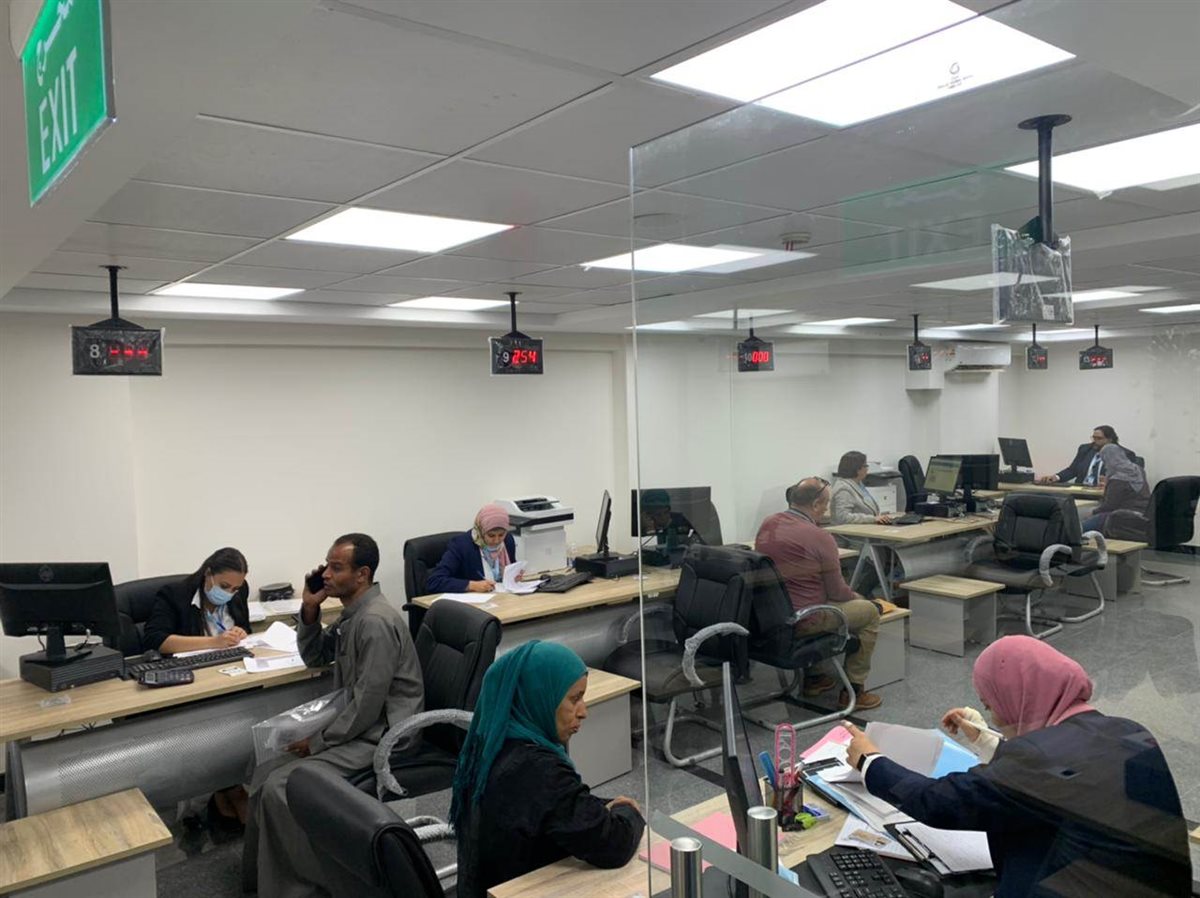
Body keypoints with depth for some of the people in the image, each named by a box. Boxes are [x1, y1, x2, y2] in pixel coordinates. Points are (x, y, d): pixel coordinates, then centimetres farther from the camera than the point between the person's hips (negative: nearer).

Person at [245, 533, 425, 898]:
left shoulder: (375, 621, -23)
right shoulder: (353, 613, 8)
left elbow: (368, 705, -23)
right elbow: (314, 657, 20)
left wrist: (319, 742, -12)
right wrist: (309, 609, 4)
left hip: (381, 737, -10)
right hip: (357, 725, 10)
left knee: (281, 787, -16)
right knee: (267, 775, 0)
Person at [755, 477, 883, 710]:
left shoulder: (767, 524, 2)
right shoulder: (820, 538, -19)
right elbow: (837, 592, -10)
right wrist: (857, 596, 14)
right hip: (801, 619, -8)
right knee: (869, 611, 12)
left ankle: (814, 676, 35)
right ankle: (853, 690, 15)